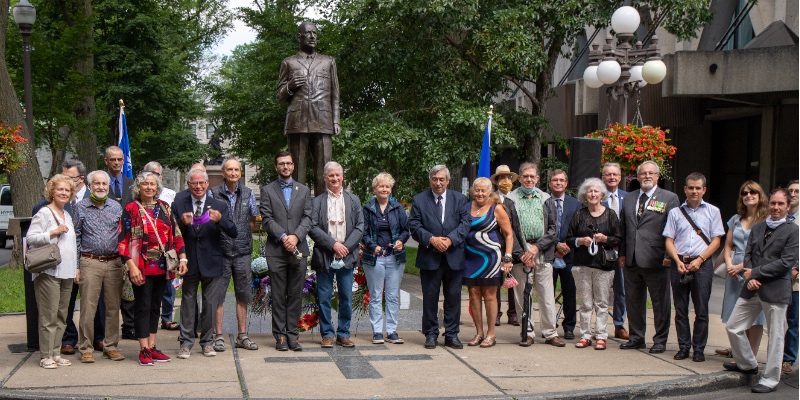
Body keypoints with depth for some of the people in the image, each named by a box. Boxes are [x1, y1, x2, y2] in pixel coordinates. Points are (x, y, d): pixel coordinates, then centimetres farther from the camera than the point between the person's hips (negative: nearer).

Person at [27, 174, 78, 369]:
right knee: (49, 315, -7)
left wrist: (75, 268, 19)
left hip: (66, 272, 8)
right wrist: (53, 232, -19)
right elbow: (30, 237, -13)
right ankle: (46, 355, -1)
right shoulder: (44, 213, -5)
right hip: (49, 271, -8)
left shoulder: (67, 216, 18)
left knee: (61, 316, 9)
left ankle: (56, 353, 16)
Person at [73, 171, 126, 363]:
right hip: (90, 263, -2)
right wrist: (75, 266, -2)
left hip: (114, 263, 2)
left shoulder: (116, 207, 9)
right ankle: (86, 348, 6)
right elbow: (76, 239, 3)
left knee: (113, 307, 6)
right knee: (88, 308, -3)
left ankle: (110, 346, 15)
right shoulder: (80, 207, 4)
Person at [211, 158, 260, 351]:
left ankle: (242, 336, 15)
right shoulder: (213, 193, -2)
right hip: (220, 250, -3)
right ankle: (219, 336, 8)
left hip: (243, 251, 3)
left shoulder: (248, 194, 7)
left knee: (243, 295, 7)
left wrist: (244, 237, 12)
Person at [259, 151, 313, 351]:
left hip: (299, 249, 2)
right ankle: (280, 335, 6)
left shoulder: (304, 190, 15)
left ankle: (292, 334, 9)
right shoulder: (267, 190, 8)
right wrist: (283, 237, -13)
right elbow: (266, 219, -2)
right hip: (276, 250, -2)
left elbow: (307, 218, 5)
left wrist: (296, 236, -11)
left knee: (296, 295, 3)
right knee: (278, 295, 0)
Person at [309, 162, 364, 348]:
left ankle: (343, 334, 15)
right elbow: (313, 228, -5)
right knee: (324, 297, 3)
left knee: (346, 297, 5)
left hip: (347, 256, 2)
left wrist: (346, 246, -8)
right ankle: (327, 334, 13)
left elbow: (360, 227, 4)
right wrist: (333, 244, -13)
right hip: (324, 256, -2)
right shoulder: (317, 201, 3)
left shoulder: (353, 200, 10)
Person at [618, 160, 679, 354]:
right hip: (632, 260, 5)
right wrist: (622, 252, 10)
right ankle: (637, 338, 24)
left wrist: (669, 256, -11)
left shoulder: (669, 198, -1)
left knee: (660, 303, 4)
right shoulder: (629, 198, 14)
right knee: (633, 301, 12)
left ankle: (660, 341, 15)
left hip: (656, 260, -5)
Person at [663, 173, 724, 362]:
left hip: (702, 264, -1)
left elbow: (716, 241, 3)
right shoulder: (675, 212, 9)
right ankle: (683, 347, 12)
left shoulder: (712, 212, 7)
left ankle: (699, 349, 6)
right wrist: (678, 261, -9)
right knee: (680, 309, 5)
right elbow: (669, 240, 6)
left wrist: (699, 260, -9)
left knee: (701, 310, -1)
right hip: (679, 264, 2)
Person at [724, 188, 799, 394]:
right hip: (752, 289, 6)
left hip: (776, 290, -6)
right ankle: (748, 364, 30)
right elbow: (748, 254, 10)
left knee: (775, 337, 3)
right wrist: (750, 278, -8)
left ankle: (770, 380, 14)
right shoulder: (757, 228, 12)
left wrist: (755, 273, -12)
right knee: (733, 327, 9)